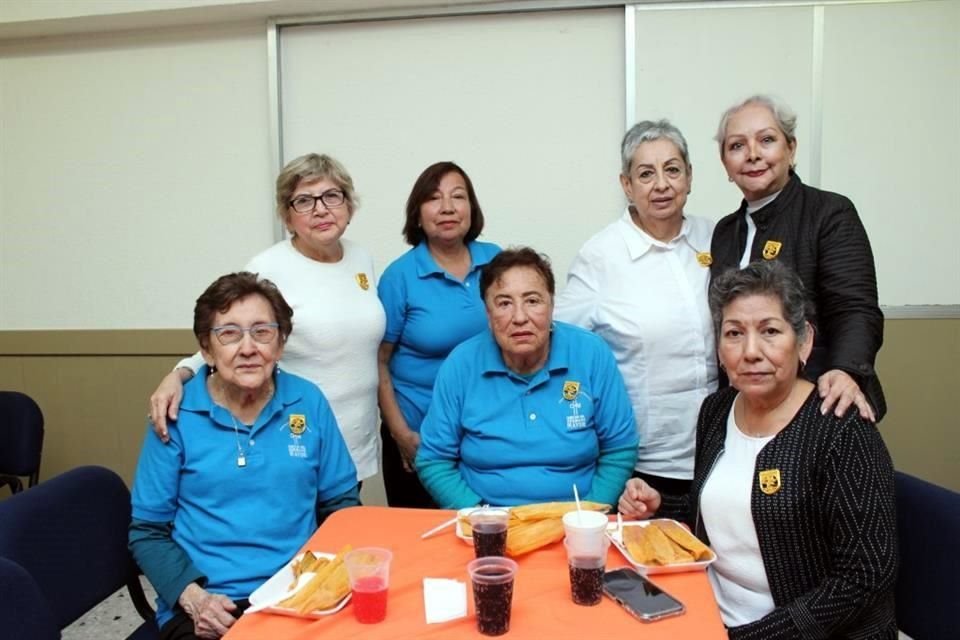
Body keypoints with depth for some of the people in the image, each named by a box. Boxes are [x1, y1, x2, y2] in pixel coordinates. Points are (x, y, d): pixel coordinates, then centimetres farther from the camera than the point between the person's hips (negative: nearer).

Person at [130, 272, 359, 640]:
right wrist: (193, 597, -12)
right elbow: (148, 531, 3)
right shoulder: (178, 416, -3)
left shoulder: (309, 402, 2)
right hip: (209, 610, -1)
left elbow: (341, 502, 9)